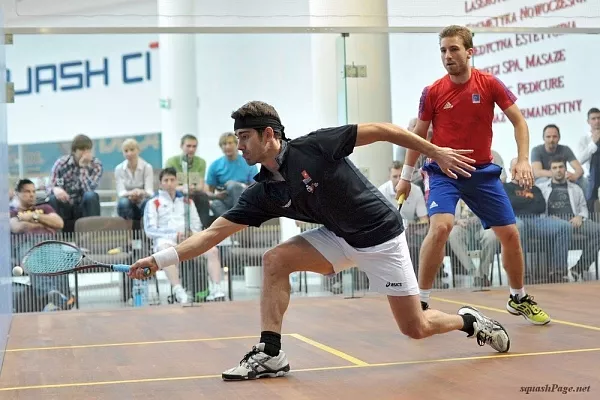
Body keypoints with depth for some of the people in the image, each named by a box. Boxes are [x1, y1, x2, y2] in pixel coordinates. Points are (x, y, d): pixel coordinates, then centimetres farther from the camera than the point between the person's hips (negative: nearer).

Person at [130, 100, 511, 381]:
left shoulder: (314, 146, -23)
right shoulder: (263, 192, -6)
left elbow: (382, 130, -18)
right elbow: (214, 232, -6)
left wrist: (436, 151, -17)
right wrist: (160, 259, -14)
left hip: (380, 235, -5)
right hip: (340, 237, 6)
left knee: (416, 328, -4)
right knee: (275, 261, -13)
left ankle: (470, 320, 27)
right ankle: (271, 353, -8)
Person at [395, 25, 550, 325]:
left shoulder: (490, 84, -7)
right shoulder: (432, 92, -7)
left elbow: (519, 121, -1)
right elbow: (418, 135, 6)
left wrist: (523, 160, -13)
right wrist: (405, 177, 8)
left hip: (482, 171, 2)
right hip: (443, 171, -2)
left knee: (510, 234, 5)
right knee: (440, 227, -26)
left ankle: (519, 298, 29)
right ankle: (420, 303, -14)